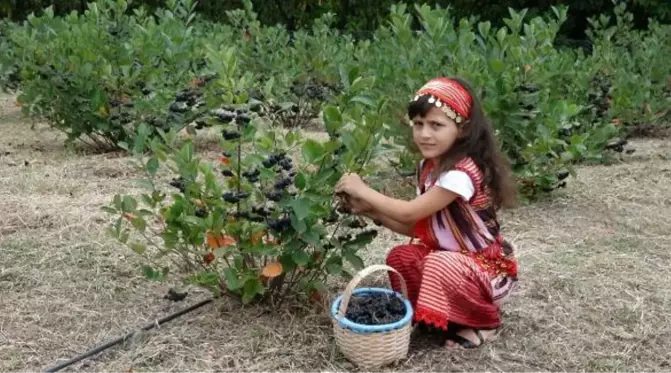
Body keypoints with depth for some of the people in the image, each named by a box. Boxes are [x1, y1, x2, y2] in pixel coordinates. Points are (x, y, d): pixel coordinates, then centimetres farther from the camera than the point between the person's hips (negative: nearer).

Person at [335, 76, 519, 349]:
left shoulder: (462, 173, -29)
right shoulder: (429, 167, -1)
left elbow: (410, 213, -29)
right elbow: (415, 227, 1)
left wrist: (363, 190, -20)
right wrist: (370, 211, -10)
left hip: (489, 267, -8)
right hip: (451, 255, 8)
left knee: (440, 266, -34)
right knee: (400, 257, -12)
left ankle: (484, 322, -5)